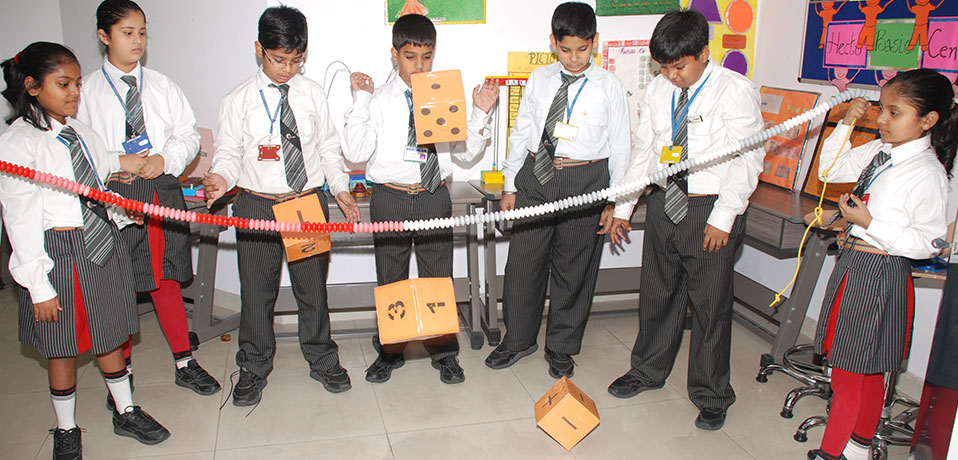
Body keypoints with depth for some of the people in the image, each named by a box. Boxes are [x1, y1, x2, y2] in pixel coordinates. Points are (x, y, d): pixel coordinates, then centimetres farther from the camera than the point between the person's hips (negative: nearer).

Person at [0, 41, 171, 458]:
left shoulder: (80, 132, 8)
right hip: (57, 254, -6)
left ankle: (125, 412, 35)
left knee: (110, 333, 17)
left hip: (102, 244, 6)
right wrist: (39, 284, -15)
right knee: (63, 346, 9)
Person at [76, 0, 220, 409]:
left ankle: (184, 363, 22)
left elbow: (189, 134, 7)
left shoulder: (160, 85, 8)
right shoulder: (86, 91, 2)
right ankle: (121, 371, 24)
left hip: (163, 190, 2)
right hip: (113, 194, -1)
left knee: (166, 279, 8)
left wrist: (166, 159, -11)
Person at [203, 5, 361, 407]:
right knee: (257, 291, 8)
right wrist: (222, 177, -22)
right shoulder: (238, 101, -1)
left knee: (313, 286, 12)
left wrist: (341, 189, 4)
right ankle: (254, 369, 29)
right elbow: (228, 151, -1)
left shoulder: (312, 93, 4)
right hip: (257, 205, -1)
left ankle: (322, 361, 32)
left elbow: (328, 146, 10)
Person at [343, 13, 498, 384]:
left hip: (434, 197, 1)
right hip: (390, 199, -1)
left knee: (439, 277, 9)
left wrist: (480, 114, -4)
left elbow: (465, 152, 7)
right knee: (390, 279, 12)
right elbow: (356, 151, -10)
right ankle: (389, 352, 29)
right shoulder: (379, 100, -1)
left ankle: (444, 353, 26)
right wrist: (361, 100, -12)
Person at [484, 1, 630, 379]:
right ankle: (518, 339, 29)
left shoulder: (609, 86, -1)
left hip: (585, 181, -2)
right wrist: (510, 185, 10)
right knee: (523, 262, 7)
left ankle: (562, 349, 28)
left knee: (573, 269, 8)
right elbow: (521, 132, 11)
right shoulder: (539, 79, 7)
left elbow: (620, 146, 2)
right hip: (535, 178, 2)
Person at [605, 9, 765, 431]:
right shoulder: (659, 89, 6)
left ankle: (711, 396, 22)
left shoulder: (735, 91, -8)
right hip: (664, 203, 5)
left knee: (710, 304, 4)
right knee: (657, 292, 16)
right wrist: (623, 208, 11)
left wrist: (723, 217, -15)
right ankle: (648, 371, 38)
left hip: (711, 210, -5)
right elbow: (643, 151, 12)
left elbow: (748, 159, -10)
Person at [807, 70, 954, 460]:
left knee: (848, 374, 3)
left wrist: (869, 223, -22)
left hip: (879, 274, -8)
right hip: (852, 265, 8)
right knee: (868, 371, 23)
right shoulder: (879, 152, 3)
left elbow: (927, 243, -18)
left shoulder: (927, 173, -19)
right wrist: (846, 124, 4)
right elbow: (831, 169, 16)